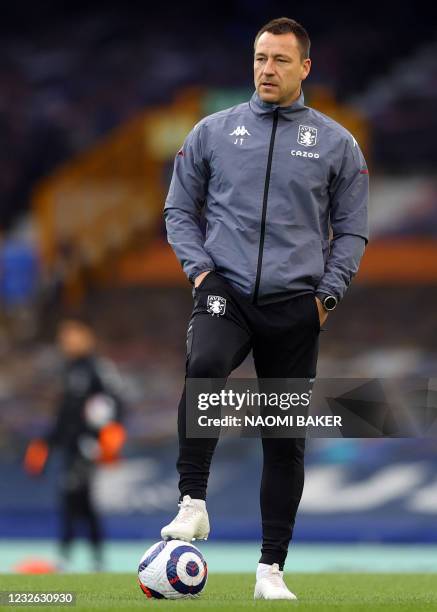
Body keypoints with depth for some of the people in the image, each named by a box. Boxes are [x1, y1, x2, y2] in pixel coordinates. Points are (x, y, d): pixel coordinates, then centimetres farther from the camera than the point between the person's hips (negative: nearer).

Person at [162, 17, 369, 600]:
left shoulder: (337, 143, 6)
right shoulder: (213, 132, 7)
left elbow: (351, 229, 11)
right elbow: (180, 209, 13)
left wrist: (328, 294, -1)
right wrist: (199, 267, -2)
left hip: (295, 305, 1)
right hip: (225, 291, -1)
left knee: (286, 438, 3)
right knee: (205, 366, -34)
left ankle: (271, 568, 11)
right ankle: (193, 503, -26)